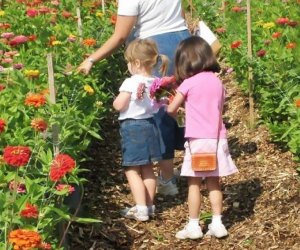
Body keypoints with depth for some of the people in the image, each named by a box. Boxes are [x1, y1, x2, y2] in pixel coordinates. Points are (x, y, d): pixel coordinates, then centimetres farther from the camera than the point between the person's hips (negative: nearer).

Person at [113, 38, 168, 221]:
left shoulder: (131, 83, -19)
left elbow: (119, 105, -18)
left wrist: (118, 98, 0)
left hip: (132, 127, -7)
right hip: (150, 124, 7)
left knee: (132, 170, 0)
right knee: (148, 169, 17)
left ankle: (141, 209, -4)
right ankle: (149, 205, 26)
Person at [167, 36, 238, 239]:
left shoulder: (189, 83, -8)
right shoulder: (217, 81, 7)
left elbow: (171, 109, -1)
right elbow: (220, 110, 13)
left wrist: (175, 113, 22)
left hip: (198, 139, -5)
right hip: (217, 138, 5)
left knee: (194, 184, 3)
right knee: (214, 183, 13)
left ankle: (193, 226, 7)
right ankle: (217, 223, 14)